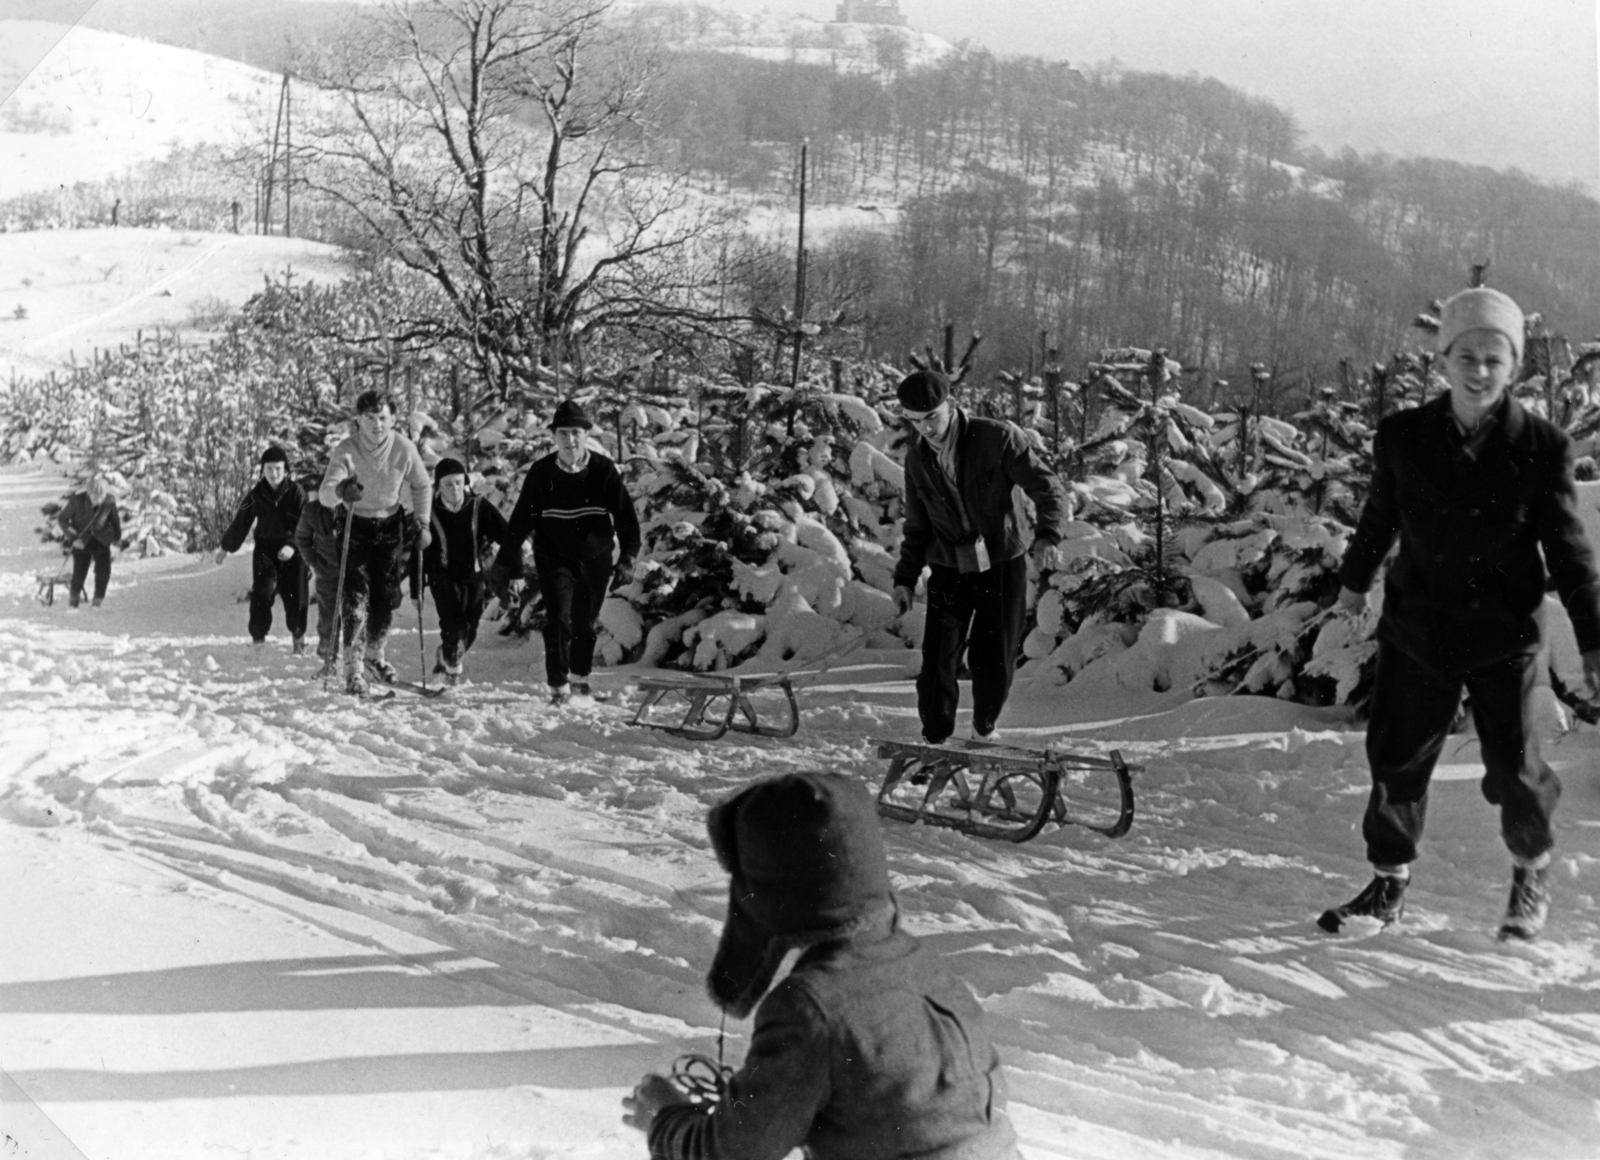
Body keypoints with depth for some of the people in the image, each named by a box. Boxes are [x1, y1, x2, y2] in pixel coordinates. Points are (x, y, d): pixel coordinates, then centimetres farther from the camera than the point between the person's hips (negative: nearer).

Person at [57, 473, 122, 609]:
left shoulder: (109, 501, -17)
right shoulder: (77, 499, -23)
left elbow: (114, 519, 2)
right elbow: (62, 518, -13)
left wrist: (117, 536, 18)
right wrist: (72, 537, -21)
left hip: (101, 541, 2)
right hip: (82, 541, -2)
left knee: (104, 571, -8)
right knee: (80, 571, -3)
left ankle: (98, 600, 9)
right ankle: (73, 597, 21)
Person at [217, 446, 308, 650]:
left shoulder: (296, 492, -9)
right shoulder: (256, 495, -3)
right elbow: (240, 522, 10)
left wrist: (293, 546, -26)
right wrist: (226, 547, 18)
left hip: (291, 551, -1)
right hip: (265, 550, 1)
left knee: (294, 596, 2)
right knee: (261, 594, -11)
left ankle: (298, 636, 24)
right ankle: (258, 637, 0)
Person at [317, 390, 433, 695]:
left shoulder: (404, 449, -14)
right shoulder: (346, 450, -20)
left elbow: (422, 487, 4)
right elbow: (324, 494, -30)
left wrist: (423, 523, -3)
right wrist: (340, 491, -53)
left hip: (390, 526, 2)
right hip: (355, 525, -2)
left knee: (387, 597, 7)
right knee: (355, 597, -12)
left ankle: (374, 653, 32)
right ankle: (353, 667, -4)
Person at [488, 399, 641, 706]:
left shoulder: (603, 470, -8)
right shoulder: (541, 472, -8)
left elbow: (625, 515, -5)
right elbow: (521, 519, -4)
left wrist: (628, 557, -13)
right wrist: (505, 562, -4)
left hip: (595, 559, 1)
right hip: (555, 558, -1)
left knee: (587, 622, 12)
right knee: (558, 619, -12)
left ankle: (579, 677, 35)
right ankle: (558, 686, -3)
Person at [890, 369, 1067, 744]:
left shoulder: (998, 437, -13)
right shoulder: (917, 460, 1)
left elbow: (1047, 488, -13)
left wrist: (1047, 532, -31)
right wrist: (905, 577, 6)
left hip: (1003, 565, -2)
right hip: (949, 571, 2)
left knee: (995, 661, 3)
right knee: (938, 660, -7)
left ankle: (984, 729, 29)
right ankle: (935, 739, 10)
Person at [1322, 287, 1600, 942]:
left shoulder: (1542, 448, -11)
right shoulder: (1403, 437, -5)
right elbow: (1379, 516, 12)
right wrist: (1355, 580, 25)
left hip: (1504, 636, -2)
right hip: (1416, 625, 2)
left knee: (1513, 770, 2)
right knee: (1396, 758, 6)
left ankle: (1532, 871, 31)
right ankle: (1389, 883, 24)